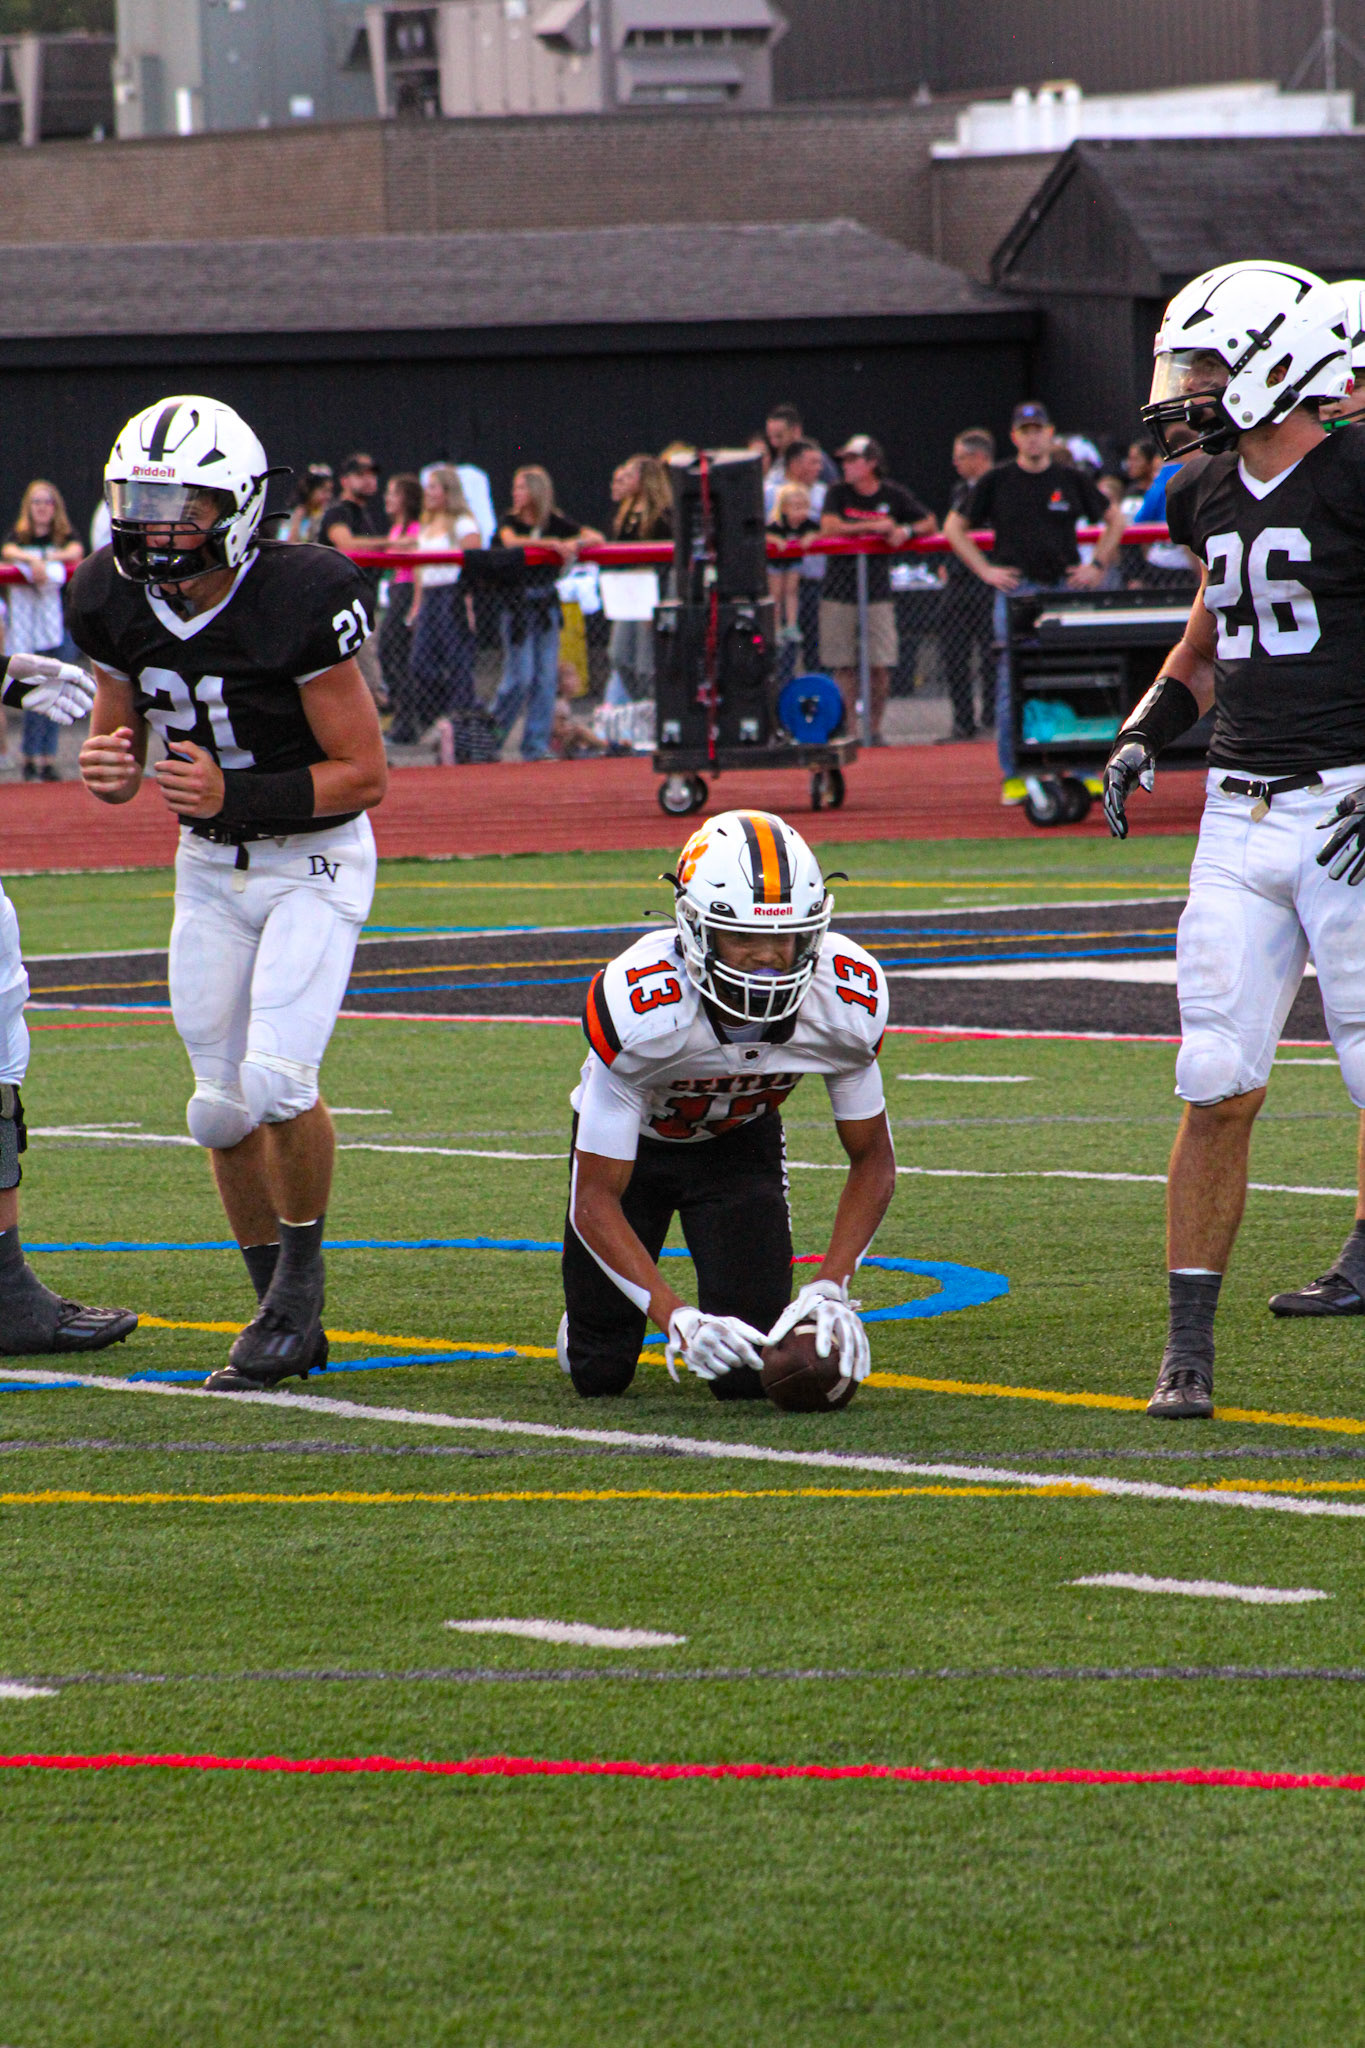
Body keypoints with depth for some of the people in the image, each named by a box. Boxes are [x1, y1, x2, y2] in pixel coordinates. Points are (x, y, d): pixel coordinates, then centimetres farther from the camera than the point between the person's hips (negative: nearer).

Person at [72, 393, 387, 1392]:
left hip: (315, 858, -6)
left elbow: (363, 774, -19)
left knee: (278, 1081, -20)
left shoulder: (299, 604, -25)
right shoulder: (118, 604, -8)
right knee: (223, 1106, 5)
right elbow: (119, 731, 7)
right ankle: (288, 1320, 20)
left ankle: (301, 1272, 4)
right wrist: (110, 766, -18)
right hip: (209, 865, 6)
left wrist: (232, 796, -31)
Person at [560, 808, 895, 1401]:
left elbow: (872, 1162, -13)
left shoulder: (846, 1001, -31)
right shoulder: (638, 1009, -40)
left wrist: (830, 1289, -28)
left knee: (749, 1376, -12)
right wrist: (677, 1320, -44)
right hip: (632, 1142, -2)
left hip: (742, 1137, 2)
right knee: (599, 1374, 0)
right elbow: (597, 1201, -33)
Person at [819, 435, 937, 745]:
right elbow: (829, 527, -12)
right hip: (839, 591, 0)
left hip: (877, 592, 0)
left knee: (880, 666, -4)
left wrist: (907, 530, -12)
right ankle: (850, 727, 4)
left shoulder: (894, 495, 6)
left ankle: (875, 728, 7)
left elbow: (930, 524, 9)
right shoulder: (837, 493, 4)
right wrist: (873, 526, -13)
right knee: (843, 666, -2)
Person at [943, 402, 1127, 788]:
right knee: (1013, 685, -4)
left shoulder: (1072, 479, 8)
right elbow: (954, 528, 11)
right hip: (1015, 589, -1)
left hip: (1066, 588, 1)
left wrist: (1098, 566, 9)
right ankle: (1014, 777, 2)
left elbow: (1114, 519, 20)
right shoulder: (996, 481, 5)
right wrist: (985, 570, 1)